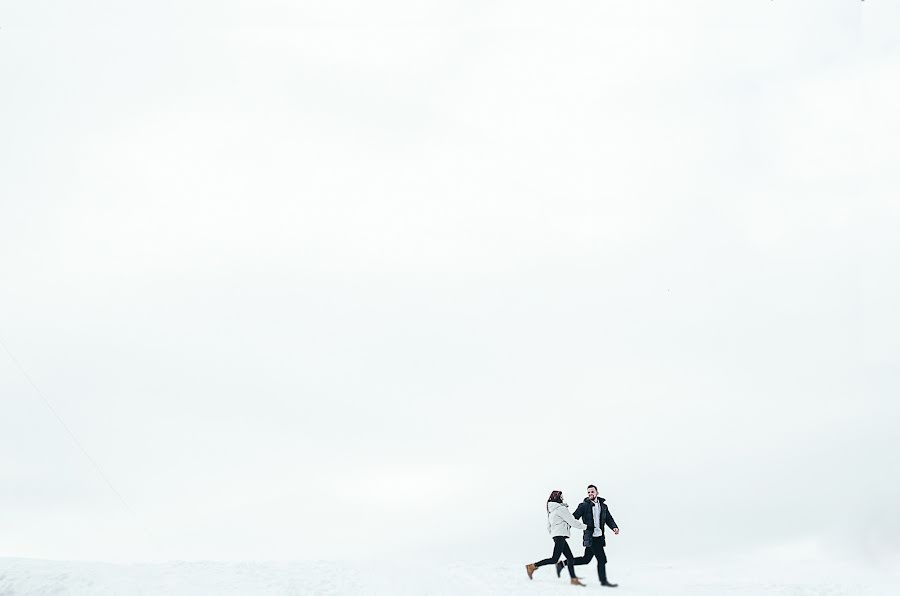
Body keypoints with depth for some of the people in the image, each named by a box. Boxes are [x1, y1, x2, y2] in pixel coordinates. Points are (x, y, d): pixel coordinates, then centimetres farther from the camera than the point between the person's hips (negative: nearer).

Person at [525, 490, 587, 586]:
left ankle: (574, 579, 4)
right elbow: (572, 521, -9)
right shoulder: (561, 508, -10)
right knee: (554, 559, -9)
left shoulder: (550, 511, 16)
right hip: (560, 536, -10)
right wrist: (584, 526, 3)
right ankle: (532, 566, -6)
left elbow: (548, 526, 20)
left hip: (556, 535, 10)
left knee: (570, 557, 7)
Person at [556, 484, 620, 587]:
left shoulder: (603, 505, 12)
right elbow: (574, 518, -6)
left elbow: (609, 519, 14)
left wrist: (614, 527, -5)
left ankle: (562, 564, 25)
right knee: (602, 559, -9)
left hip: (600, 537, 7)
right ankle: (603, 580, 4)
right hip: (591, 537, -7)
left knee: (586, 559, 13)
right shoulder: (584, 506, -4)